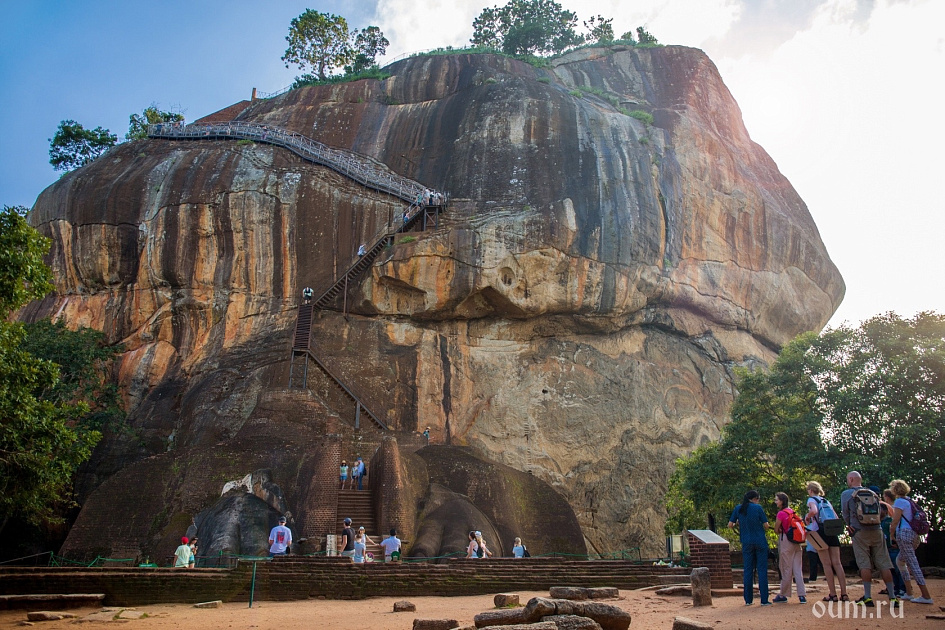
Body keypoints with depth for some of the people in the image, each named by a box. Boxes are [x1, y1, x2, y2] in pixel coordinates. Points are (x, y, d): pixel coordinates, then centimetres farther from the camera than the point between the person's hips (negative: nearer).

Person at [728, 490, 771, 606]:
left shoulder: (738, 509, 3)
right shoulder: (758, 508, -6)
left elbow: (730, 525, 3)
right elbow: (766, 525, -4)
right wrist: (767, 526, 18)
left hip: (746, 543, 3)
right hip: (760, 542, -3)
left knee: (748, 570, 7)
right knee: (762, 570, 1)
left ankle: (748, 600, 8)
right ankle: (764, 600, 0)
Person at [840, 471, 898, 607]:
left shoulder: (846, 494, 2)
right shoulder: (872, 493, 14)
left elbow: (845, 514, 4)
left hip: (860, 533, -3)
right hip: (877, 531, 4)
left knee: (865, 565, -1)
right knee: (884, 564, 4)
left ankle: (868, 597, -3)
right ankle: (892, 597, 3)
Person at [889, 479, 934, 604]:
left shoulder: (900, 501, -9)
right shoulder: (910, 501, 17)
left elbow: (895, 520, -13)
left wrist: (891, 534, -2)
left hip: (904, 533, -9)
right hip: (914, 534, 9)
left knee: (913, 564, -10)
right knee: (901, 561, 17)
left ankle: (926, 596, -13)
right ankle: (908, 593, 18)